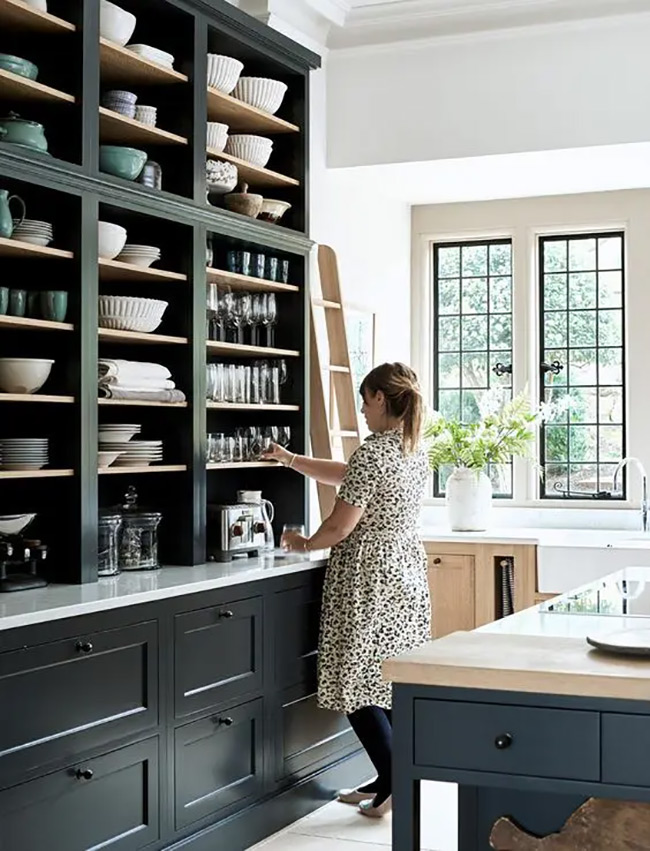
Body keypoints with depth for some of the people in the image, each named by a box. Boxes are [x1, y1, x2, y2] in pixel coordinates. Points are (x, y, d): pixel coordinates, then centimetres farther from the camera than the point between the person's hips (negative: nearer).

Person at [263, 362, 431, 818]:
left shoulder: (373, 452, -19)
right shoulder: (416, 451, 7)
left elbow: (339, 528, -16)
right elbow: (346, 475, 18)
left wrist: (303, 544, 3)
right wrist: (289, 459, 22)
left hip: (369, 581, -9)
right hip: (406, 576, 9)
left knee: (358, 684, 0)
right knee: (392, 682, 13)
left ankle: (397, 783, -4)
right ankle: (390, 780, 18)